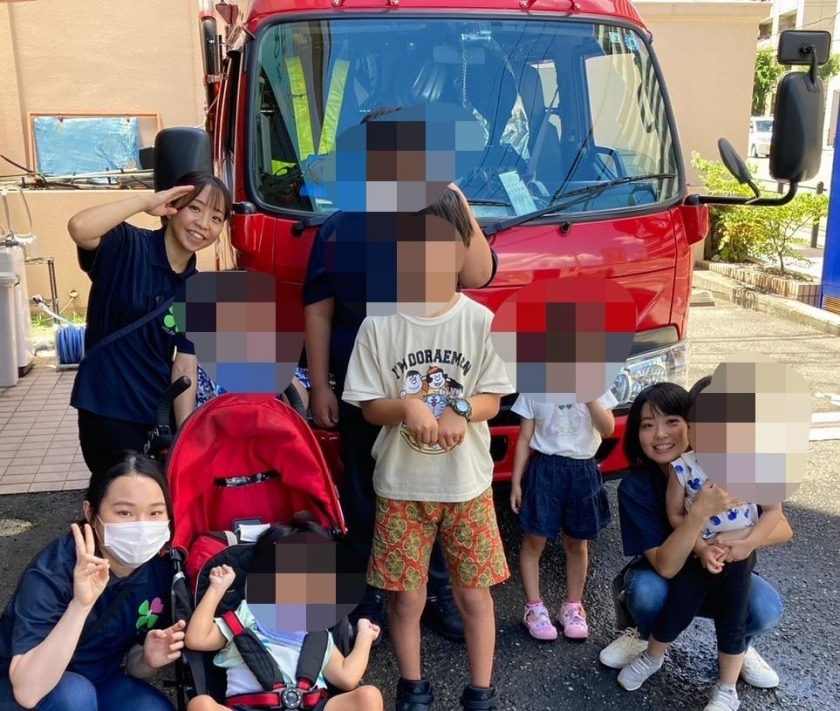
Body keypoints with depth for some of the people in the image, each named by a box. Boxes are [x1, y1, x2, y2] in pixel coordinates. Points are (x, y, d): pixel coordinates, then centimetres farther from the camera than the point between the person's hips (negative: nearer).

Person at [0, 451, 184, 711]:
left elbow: (133, 666, -2)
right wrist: (80, 604, -47)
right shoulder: (51, 573, -30)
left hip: (99, 681, 4)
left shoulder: (159, 570, -15)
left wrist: (149, 659, -25)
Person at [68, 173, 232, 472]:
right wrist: (146, 200, -23)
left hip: (160, 414, 5)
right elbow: (78, 227, -33)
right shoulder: (126, 248, -10)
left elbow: (185, 366, 0)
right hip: (107, 412, -5)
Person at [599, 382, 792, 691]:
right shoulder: (635, 487, -26)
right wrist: (701, 512, -48)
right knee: (646, 591, -33)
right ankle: (645, 635, 4)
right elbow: (665, 566, -32)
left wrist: (748, 540, -41)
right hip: (663, 575, -1)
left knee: (766, 609, -28)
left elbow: (783, 528, -18)